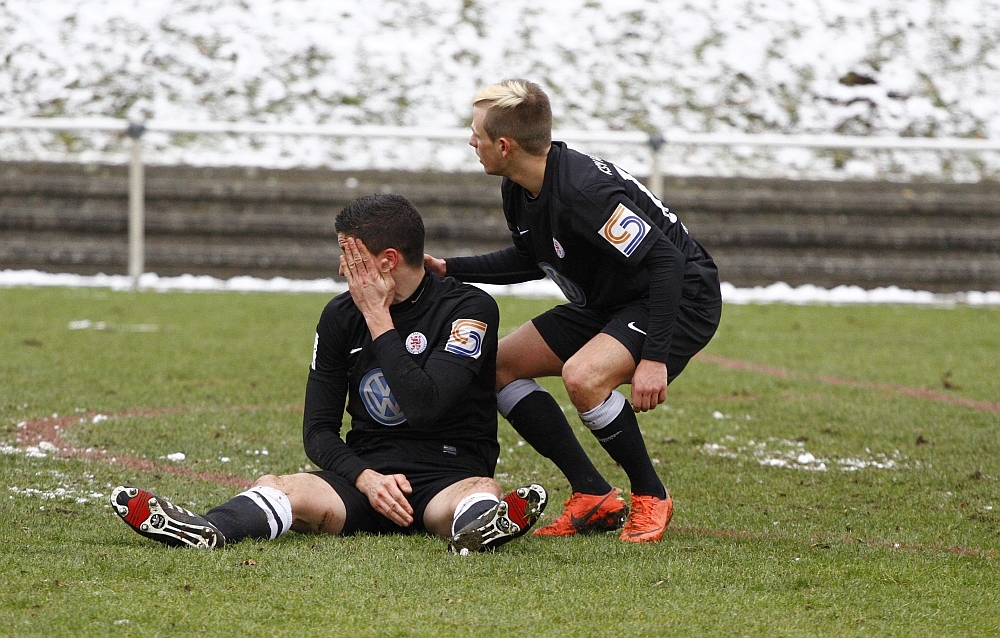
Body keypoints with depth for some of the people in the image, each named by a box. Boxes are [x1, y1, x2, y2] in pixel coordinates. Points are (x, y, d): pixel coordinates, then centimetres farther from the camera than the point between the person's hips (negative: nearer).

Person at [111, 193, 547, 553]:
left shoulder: (469, 308, -5)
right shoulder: (341, 315, 9)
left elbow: (425, 406, -19)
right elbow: (318, 429, 9)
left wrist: (378, 319, -11)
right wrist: (365, 478, -12)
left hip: (446, 478, -3)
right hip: (365, 473, 3)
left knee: (480, 490, -37)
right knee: (276, 488, -26)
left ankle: (480, 525, -73)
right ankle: (204, 532, -56)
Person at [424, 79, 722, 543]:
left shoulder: (583, 192, -31)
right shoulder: (518, 191, -2)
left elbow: (665, 261, -32)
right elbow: (532, 259, 19)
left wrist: (653, 358, -36)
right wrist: (449, 269, 12)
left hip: (683, 299, -10)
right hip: (608, 304, 10)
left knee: (583, 375, -33)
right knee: (499, 365, 5)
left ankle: (650, 498, -10)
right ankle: (594, 498, 5)